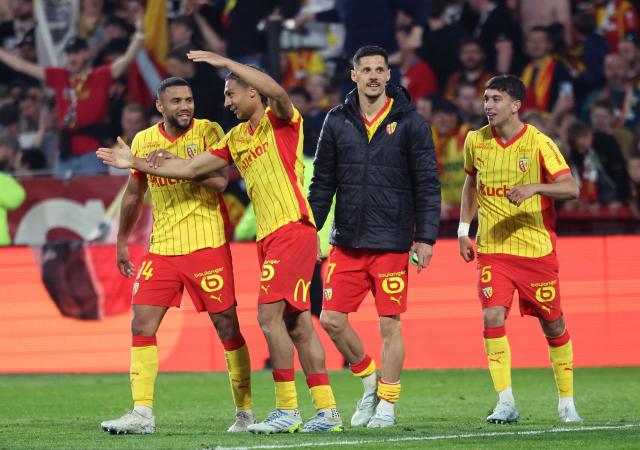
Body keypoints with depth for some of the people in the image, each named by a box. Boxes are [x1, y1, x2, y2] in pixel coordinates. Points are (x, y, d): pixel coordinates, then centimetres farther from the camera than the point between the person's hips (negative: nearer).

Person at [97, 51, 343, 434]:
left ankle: (288, 411, -9)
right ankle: (327, 412, 8)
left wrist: (225, 63, -23)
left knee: (269, 315, -13)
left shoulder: (281, 121, -4)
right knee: (297, 324, 6)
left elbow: (277, 91, -26)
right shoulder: (236, 139, 19)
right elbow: (190, 169, 20)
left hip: (292, 229, -9)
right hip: (269, 237, 9)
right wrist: (136, 163, 18)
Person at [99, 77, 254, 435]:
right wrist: (122, 242, 23)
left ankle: (245, 412, 12)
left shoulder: (208, 132, -5)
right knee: (142, 325, -5)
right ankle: (142, 414, -3)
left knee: (227, 326, 0)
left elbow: (221, 180, -19)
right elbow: (134, 194, 21)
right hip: (162, 247, 4)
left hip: (207, 245, -4)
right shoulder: (144, 141, 8)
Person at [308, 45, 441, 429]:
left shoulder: (409, 122, -2)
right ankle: (371, 384, 22)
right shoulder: (337, 121, 7)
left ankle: (387, 404, 11)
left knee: (390, 325, -1)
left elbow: (427, 184, -2)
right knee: (332, 319, 1)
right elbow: (323, 183, 11)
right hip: (347, 242, 3)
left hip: (392, 243, -3)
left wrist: (426, 237, -8)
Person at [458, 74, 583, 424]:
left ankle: (567, 401, 22)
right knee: (493, 318, -15)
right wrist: (464, 228, 15)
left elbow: (571, 188, -17)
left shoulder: (538, 142, -10)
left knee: (552, 324, 6)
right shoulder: (476, 142, 2)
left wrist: (534, 188, -33)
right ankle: (505, 402, -10)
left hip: (537, 249, -2)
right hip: (492, 248, 2)